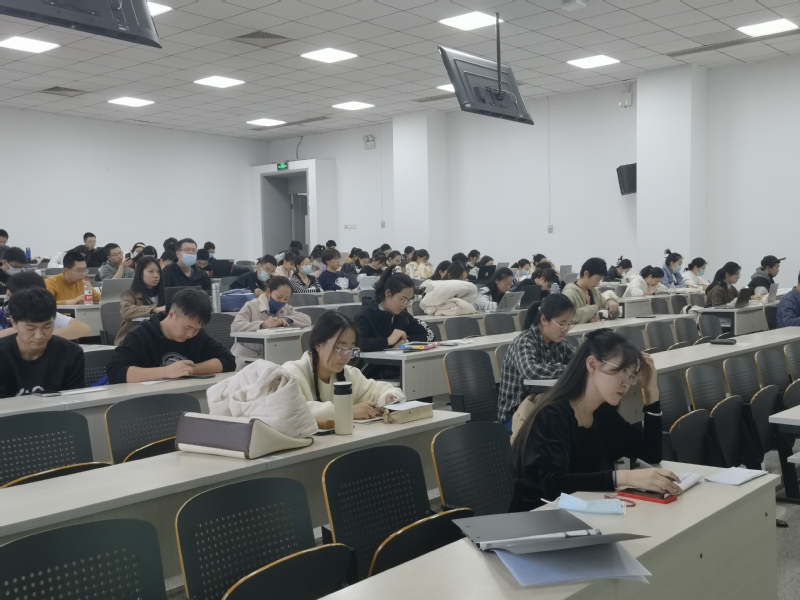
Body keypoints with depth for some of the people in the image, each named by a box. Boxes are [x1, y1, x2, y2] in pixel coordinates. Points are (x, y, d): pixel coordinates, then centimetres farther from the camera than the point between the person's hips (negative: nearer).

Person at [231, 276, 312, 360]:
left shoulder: (286, 308, 13)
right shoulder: (251, 306, -5)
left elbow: (307, 320, 2)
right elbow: (235, 327, -20)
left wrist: (286, 319, -15)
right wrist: (262, 325, -32)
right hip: (248, 357, -4)